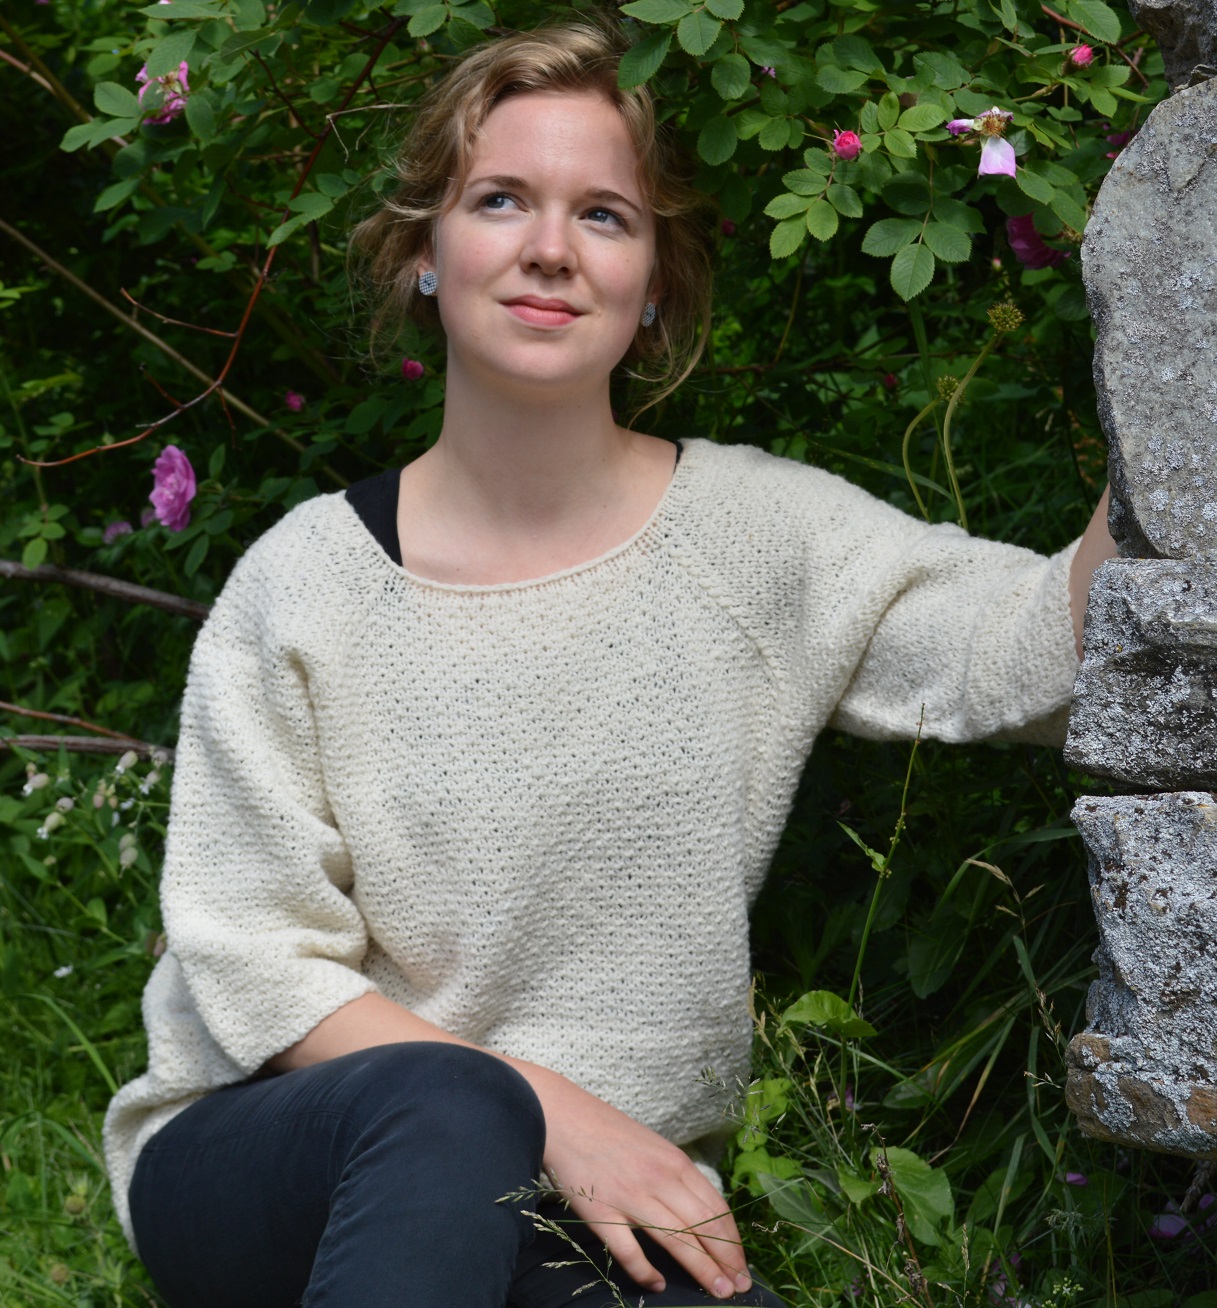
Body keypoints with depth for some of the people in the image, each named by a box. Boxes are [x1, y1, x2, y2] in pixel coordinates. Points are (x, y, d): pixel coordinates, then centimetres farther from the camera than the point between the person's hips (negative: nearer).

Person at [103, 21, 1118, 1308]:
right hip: (270, 1159, -1)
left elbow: (1048, 648, -9)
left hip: (610, 1202, 2)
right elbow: (248, 961, -6)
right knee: (442, 1104, -36)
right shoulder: (306, 579, -3)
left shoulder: (753, 531, 1)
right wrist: (544, 1110, -16)